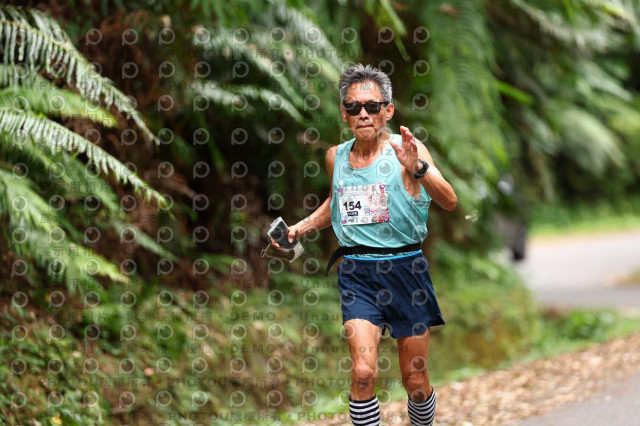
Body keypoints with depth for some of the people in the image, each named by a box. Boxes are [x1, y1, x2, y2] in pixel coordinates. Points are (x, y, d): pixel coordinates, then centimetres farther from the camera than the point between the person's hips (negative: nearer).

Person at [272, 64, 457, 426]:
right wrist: (302, 228, 13)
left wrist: (417, 168, -37)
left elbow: (450, 202, -21)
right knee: (364, 372, -16)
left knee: (415, 380, 7)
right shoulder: (336, 156, 6)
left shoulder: (407, 149, -7)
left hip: (405, 267, -2)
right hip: (357, 271, 2)